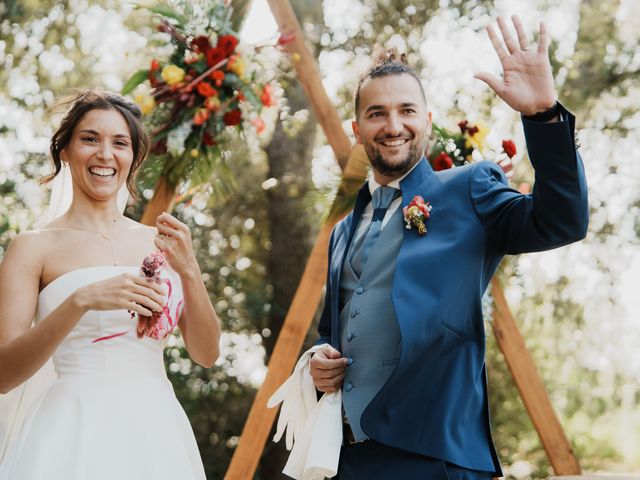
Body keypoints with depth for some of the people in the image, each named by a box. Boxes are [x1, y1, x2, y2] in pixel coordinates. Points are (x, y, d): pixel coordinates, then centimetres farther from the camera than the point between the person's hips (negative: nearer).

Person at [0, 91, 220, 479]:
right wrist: (81, 301, -21)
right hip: (76, 433, -3)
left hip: (157, 432, 4)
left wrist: (189, 271, -9)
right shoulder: (36, 247, -1)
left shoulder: (161, 242, 8)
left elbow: (206, 354, 5)